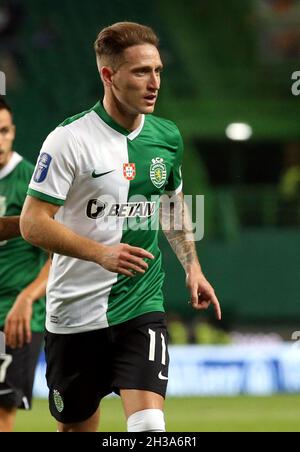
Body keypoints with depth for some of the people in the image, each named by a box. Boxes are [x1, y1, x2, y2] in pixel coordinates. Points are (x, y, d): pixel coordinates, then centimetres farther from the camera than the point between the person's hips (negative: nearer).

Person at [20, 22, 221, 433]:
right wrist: (101, 253, -25)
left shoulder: (167, 138, 5)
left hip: (141, 308, 3)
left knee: (149, 423, -17)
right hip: (75, 313, -3)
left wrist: (192, 266, 17)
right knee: (76, 428, 10)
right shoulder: (70, 139, -12)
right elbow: (33, 224, -15)